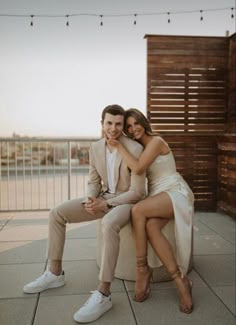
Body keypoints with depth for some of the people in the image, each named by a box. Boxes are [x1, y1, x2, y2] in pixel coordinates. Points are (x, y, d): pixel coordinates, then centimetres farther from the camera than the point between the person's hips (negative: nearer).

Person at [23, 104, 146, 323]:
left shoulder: (135, 149, -19)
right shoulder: (95, 148, -1)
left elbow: (137, 191, -19)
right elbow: (93, 182, 7)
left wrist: (105, 204, -24)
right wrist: (91, 199, -16)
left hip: (127, 201, -6)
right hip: (104, 199, 7)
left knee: (109, 225, -41)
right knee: (57, 214, -6)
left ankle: (103, 294, -31)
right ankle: (55, 273, 6)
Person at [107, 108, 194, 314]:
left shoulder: (156, 141, -10)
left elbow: (138, 168, -23)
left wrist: (118, 145, -17)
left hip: (175, 192, -6)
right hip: (156, 196, 6)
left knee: (138, 210, -34)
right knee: (151, 227, -30)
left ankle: (142, 268, -20)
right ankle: (180, 281, -23)